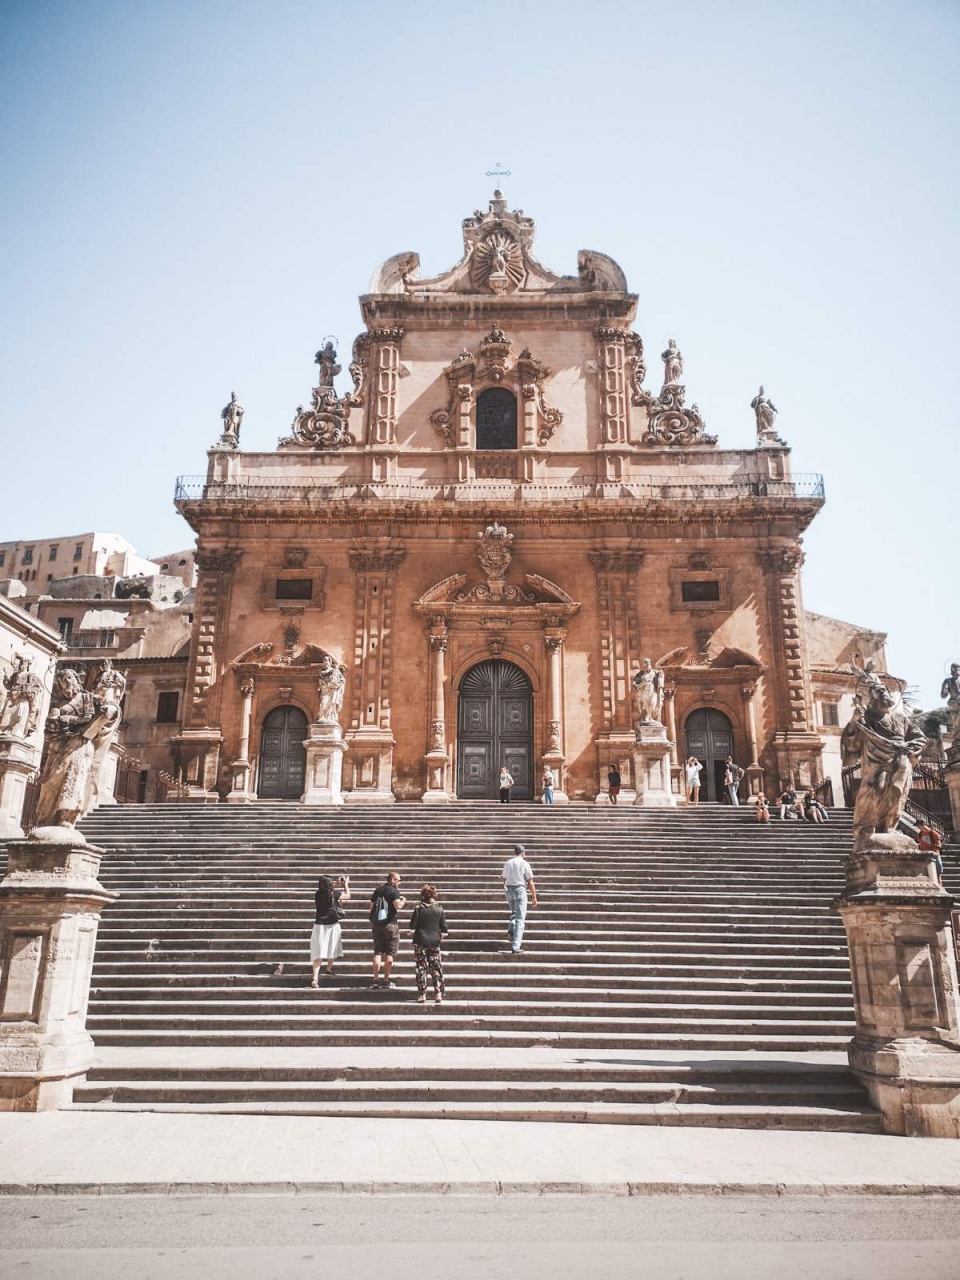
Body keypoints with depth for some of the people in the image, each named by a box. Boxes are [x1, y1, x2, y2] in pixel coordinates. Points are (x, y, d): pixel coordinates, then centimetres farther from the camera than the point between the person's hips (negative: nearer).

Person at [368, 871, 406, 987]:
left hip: (376, 924, 6)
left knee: (378, 952, 9)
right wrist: (403, 900, -2)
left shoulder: (378, 890, 12)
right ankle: (386, 980, 4)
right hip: (390, 924, -6)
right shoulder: (394, 891, -10)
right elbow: (398, 906, -20)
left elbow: (371, 906, 16)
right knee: (390, 953, 3)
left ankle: (376, 979, 4)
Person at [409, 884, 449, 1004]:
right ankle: (438, 995, 5)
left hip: (420, 941, -2)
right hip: (435, 941, 2)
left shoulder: (419, 908, -8)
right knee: (436, 969, 9)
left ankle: (422, 995, 4)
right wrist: (441, 936, 16)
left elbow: (412, 925, -7)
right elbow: (444, 927, 0)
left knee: (421, 969, 5)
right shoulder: (439, 908, -2)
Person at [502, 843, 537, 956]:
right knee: (520, 918, -2)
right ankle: (515, 946, -9)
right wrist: (534, 897, 0)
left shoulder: (507, 863, 7)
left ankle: (511, 929, 4)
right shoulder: (524, 863, -5)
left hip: (509, 890, 4)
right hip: (520, 890, -4)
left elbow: (504, 880, 12)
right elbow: (530, 883, -6)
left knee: (514, 913, 29)